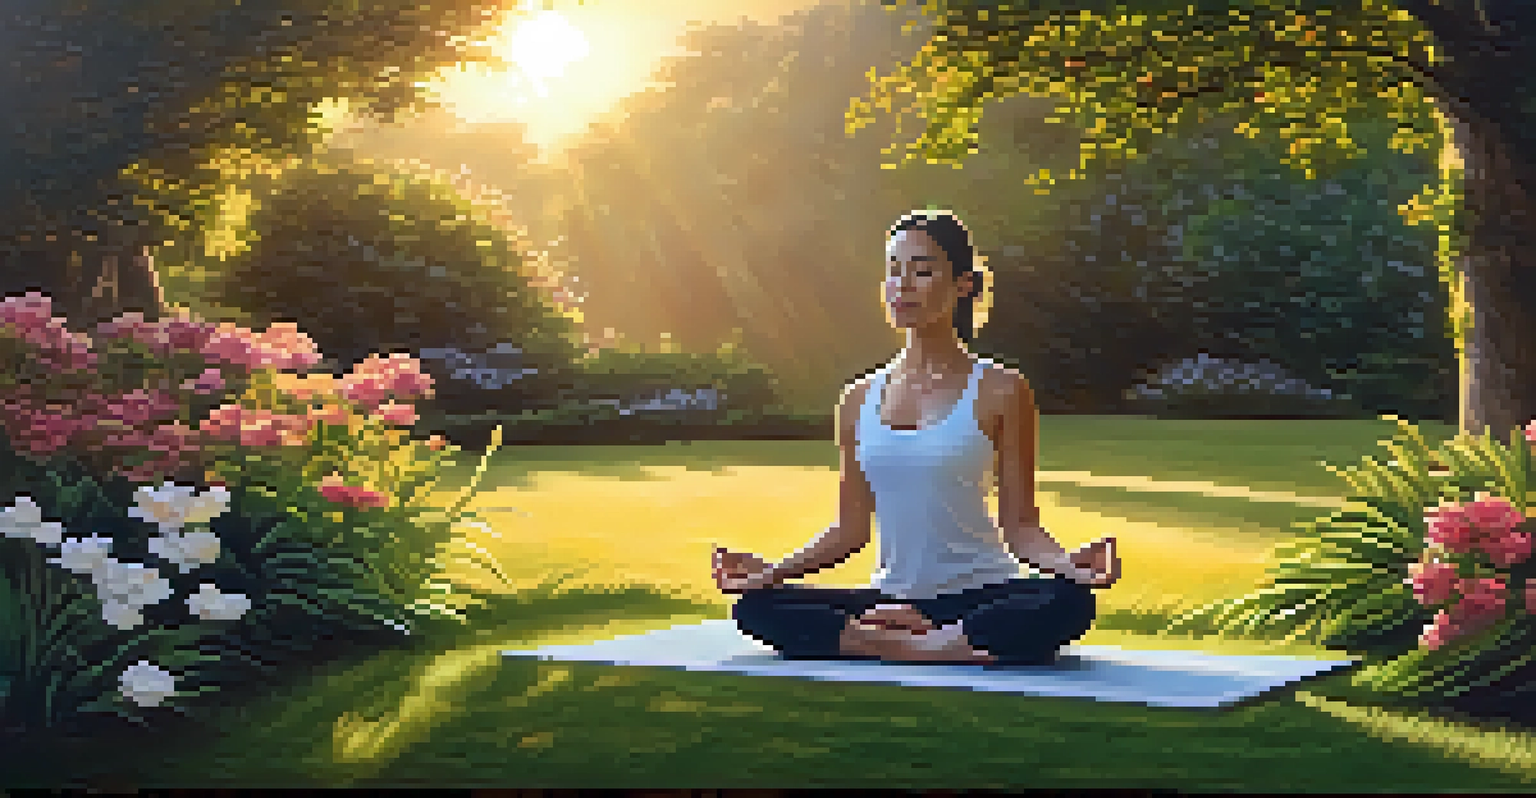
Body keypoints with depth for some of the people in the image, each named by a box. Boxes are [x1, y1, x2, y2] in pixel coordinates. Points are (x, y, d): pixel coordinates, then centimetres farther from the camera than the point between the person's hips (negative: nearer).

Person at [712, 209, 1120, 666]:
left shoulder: (999, 392, 0)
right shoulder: (860, 400, 11)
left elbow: (1020, 526, -3)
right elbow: (851, 529, 13)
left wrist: (1064, 563, -23)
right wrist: (775, 570, -1)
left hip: (980, 595, -4)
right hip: (892, 600, 4)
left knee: (1067, 601, -36)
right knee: (756, 607, -19)